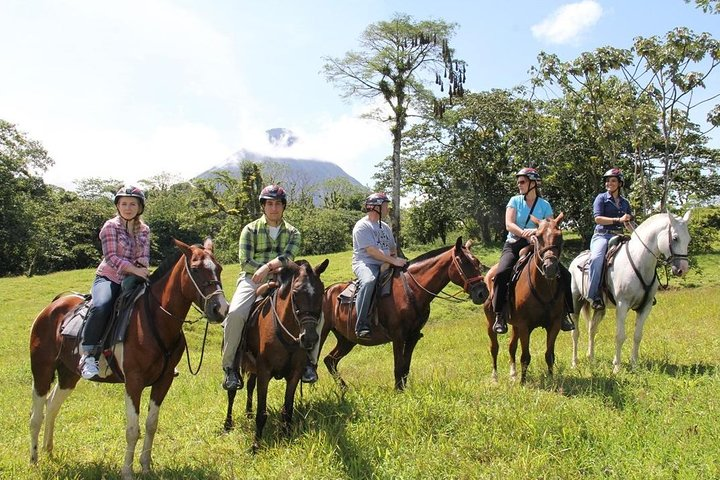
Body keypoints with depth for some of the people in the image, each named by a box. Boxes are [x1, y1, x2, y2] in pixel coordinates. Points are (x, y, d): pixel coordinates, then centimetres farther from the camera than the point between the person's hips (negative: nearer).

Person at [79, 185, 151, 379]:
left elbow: (144, 258, 10)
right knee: (101, 307, -35)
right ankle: (88, 354, -25)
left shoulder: (144, 230, 11)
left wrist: (142, 273, -12)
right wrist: (135, 270, -22)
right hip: (108, 278, -5)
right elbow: (111, 257, -12)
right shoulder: (110, 227, -2)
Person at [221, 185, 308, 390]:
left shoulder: (292, 233, 13)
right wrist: (276, 270, -8)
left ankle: (309, 361, -3)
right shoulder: (250, 229, 7)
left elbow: (287, 257, -6)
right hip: (252, 279, -2)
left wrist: (268, 267, -23)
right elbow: (246, 262, -3)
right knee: (235, 313, -31)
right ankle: (229, 367, -15)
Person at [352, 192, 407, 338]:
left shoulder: (385, 227, 20)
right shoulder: (362, 226, -7)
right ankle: (361, 325, -37)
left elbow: (393, 249, 26)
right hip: (365, 263, -9)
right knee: (369, 281, -39)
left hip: (384, 266, 9)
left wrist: (398, 260, 4)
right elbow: (371, 251, -17)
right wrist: (393, 261, -22)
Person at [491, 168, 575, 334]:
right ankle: (500, 316, -21)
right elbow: (509, 224, -8)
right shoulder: (515, 201, 4)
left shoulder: (545, 205, 6)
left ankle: (563, 314, 1)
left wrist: (537, 231, -27)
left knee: (564, 275, -12)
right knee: (501, 273, -30)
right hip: (514, 245, -1)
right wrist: (524, 233, -28)